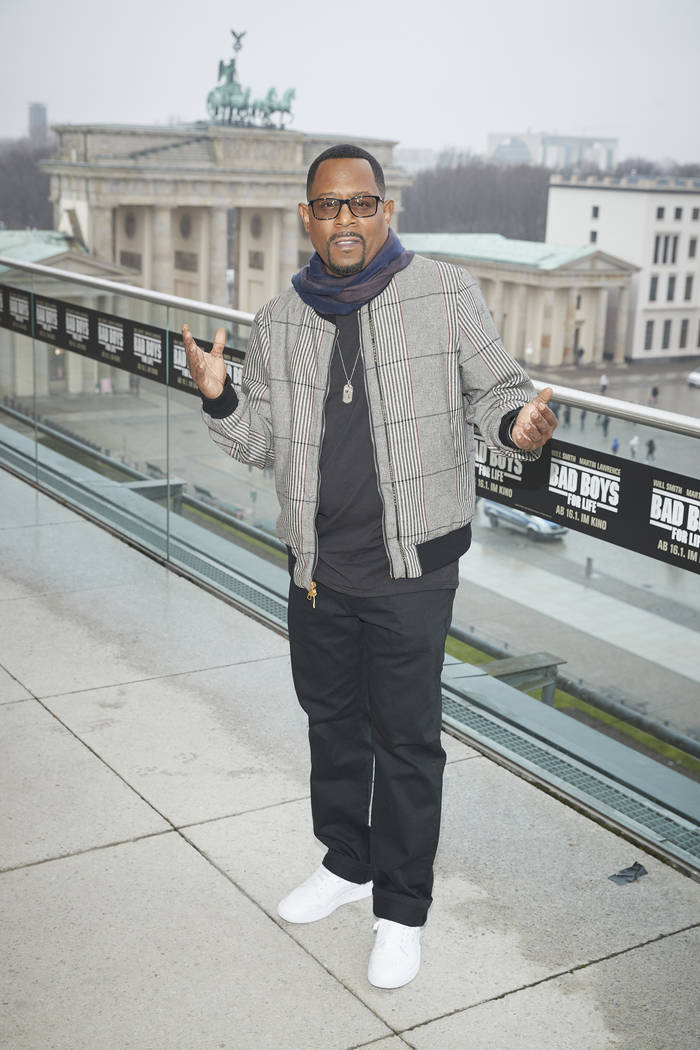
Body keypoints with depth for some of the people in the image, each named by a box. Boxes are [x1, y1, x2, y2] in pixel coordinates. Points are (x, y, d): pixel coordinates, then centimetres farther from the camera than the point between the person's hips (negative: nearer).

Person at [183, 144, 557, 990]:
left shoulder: (447, 295, -7)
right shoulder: (280, 320, 6)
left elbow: (494, 388, 0)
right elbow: (261, 439, 9)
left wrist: (518, 425, -23)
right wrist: (218, 398, -10)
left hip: (411, 564, -5)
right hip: (317, 566, 5)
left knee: (406, 737, 3)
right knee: (331, 718, 20)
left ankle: (402, 908, 21)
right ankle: (347, 862, 42)